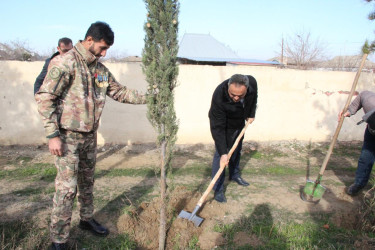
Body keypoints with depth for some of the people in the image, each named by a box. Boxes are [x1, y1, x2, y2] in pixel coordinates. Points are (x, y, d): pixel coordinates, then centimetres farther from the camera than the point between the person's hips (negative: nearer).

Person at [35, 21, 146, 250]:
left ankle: (87, 219, 39)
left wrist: (147, 97, 5)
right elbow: (45, 98, -17)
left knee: (87, 182, 19)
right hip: (67, 136, -7)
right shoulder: (65, 63, -14)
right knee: (67, 187, -3)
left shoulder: (101, 70, 8)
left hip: (90, 136, 7)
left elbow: (120, 92, 15)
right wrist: (53, 135, -20)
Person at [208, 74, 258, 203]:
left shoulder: (252, 82, -29)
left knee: (237, 150, 19)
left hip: (240, 122, 5)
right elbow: (218, 128, -37)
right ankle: (218, 189, 1)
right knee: (220, 154, -9)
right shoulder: (219, 96, -42)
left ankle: (235, 175, 42)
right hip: (224, 125, -5)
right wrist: (223, 153, -38)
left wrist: (251, 114, 3)